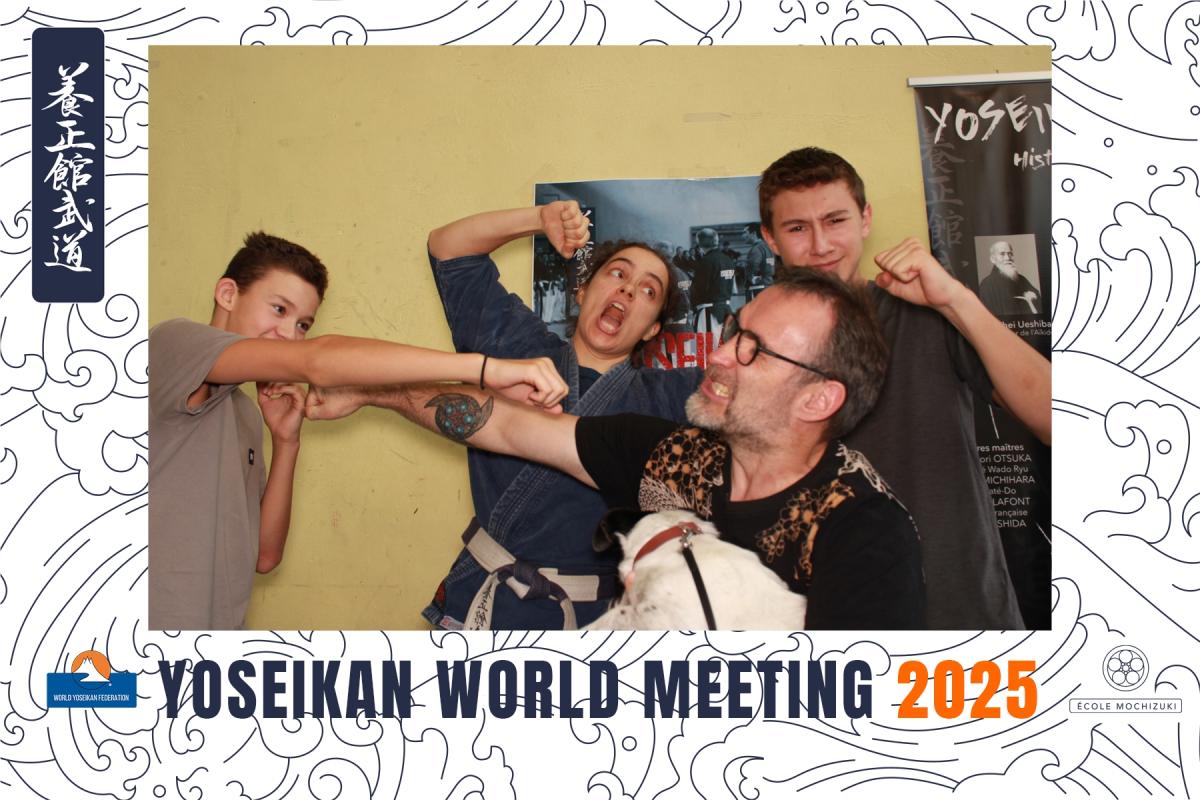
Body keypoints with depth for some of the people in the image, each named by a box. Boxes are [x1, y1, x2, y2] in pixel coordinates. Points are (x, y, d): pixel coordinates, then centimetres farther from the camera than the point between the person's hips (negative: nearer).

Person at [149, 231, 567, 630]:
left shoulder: (246, 414, 15)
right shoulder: (173, 341, -9)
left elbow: (263, 555, 11)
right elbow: (317, 361, -25)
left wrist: (285, 442, 2)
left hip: (224, 619, 7)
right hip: (162, 616, -7)